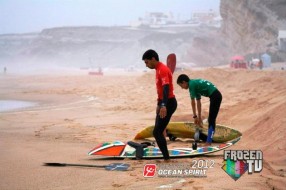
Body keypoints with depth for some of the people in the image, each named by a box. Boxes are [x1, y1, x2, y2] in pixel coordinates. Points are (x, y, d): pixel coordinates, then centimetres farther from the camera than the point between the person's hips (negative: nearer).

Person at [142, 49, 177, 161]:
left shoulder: (163, 70, -18)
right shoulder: (159, 70, 14)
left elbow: (166, 88, -31)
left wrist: (164, 106, -42)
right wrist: (159, 105, 32)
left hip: (168, 104, -10)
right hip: (164, 103, 10)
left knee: (157, 132, -12)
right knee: (158, 132, 12)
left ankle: (167, 159, -11)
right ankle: (165, 157, 17)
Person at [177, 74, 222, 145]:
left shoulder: (191, 84, -7)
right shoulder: (196, 84, 20)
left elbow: (193, 102, -8)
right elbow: (198, 102, 23)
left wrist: (195, 116, -2)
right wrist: (199, 118, 25)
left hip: (215, 96, -9)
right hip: (216, 96, 9)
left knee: (211, 120, -8)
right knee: (211, 120, 14)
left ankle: (208, 142, -8)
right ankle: (209, 139, 18)